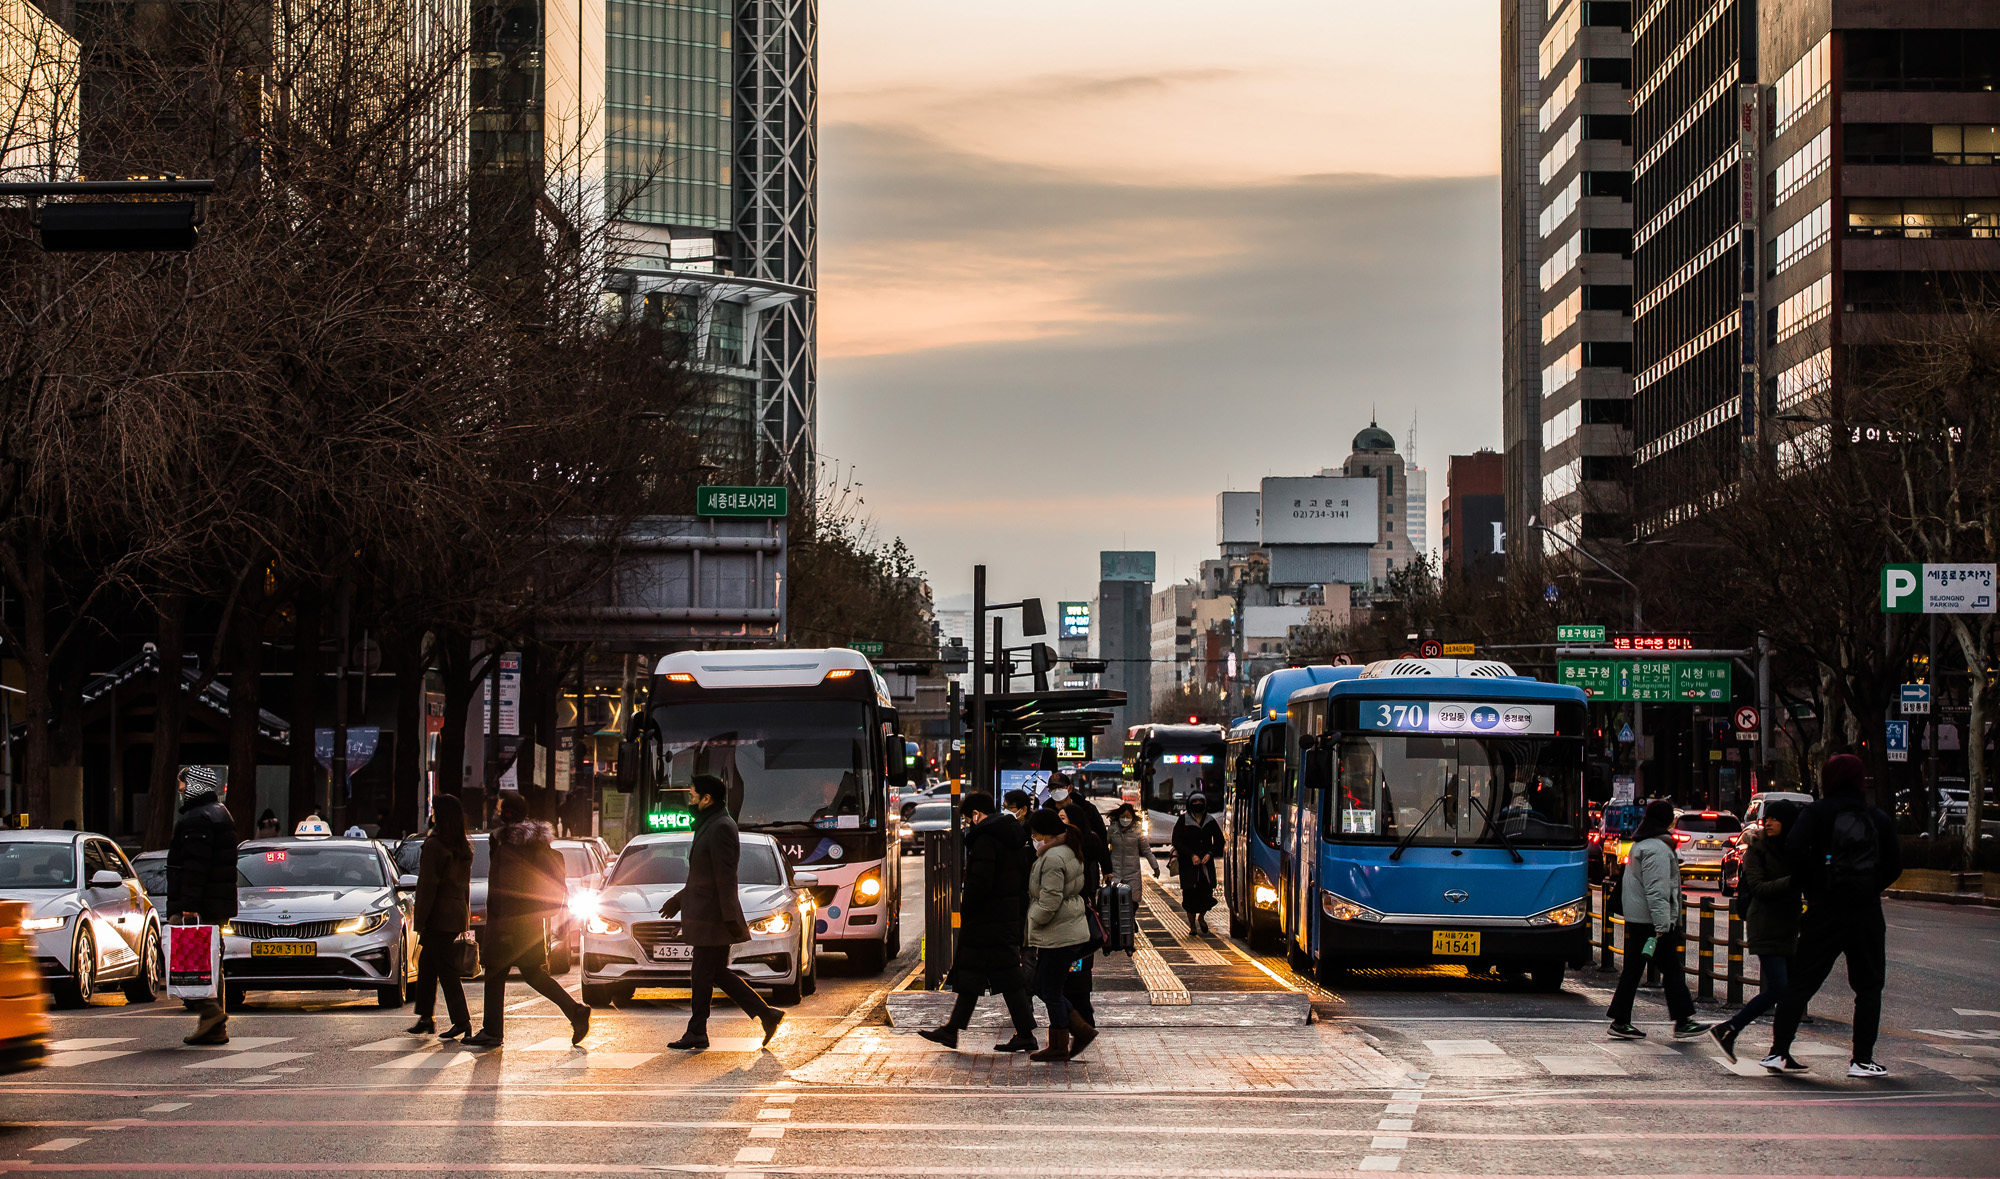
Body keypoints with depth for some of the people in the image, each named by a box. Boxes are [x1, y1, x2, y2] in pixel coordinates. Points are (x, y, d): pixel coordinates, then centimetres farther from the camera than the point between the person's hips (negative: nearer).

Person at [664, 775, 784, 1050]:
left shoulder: (720, 828, -16)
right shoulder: (710, 825, 16)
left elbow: (725, 876, -21)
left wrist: (730, 917, -23)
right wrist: (679, 899, 28)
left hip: (711, 915, -10)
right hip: (704, 912, 10)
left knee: (703, 975, -2)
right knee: (718, 973, 11)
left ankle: (697, 1033, 6)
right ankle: (766, 1015, 10)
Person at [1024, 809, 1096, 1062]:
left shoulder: (1053, 859, -21)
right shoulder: (1068, 852, 12)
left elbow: (1049, 902, -23)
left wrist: (1031, 918, -6)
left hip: (1059, 935, -10)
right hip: (1070, 930, 10)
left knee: (1050, 992, 1)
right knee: (1043, 987, 16)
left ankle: (1059, 1047, 11)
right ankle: (1081, 1029, 16)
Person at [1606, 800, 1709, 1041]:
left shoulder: (1639, 845, 17)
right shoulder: (1658, 849, -15)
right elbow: (1656, 890, -21)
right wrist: (1662, 926, -23)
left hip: (1635, 920, 10)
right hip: (1651, 921, -10)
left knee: (1632, 969, 9)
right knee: (1672, 969, -2)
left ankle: (1620, 1021, 8)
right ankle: (1682, 1022, 3)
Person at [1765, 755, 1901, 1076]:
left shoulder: (1817, 812, -2)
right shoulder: (1879, 819, 6)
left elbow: (1794, 849, -16)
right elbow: (1894, 866, 6)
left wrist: (1810, 885, -3)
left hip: (1824, 910, -1)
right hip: (1867, 912, 1)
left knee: (1801, 983, 5)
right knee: (1868, 986, 10)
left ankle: (1779, 1051, 2)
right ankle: (1862, 1059, 4)